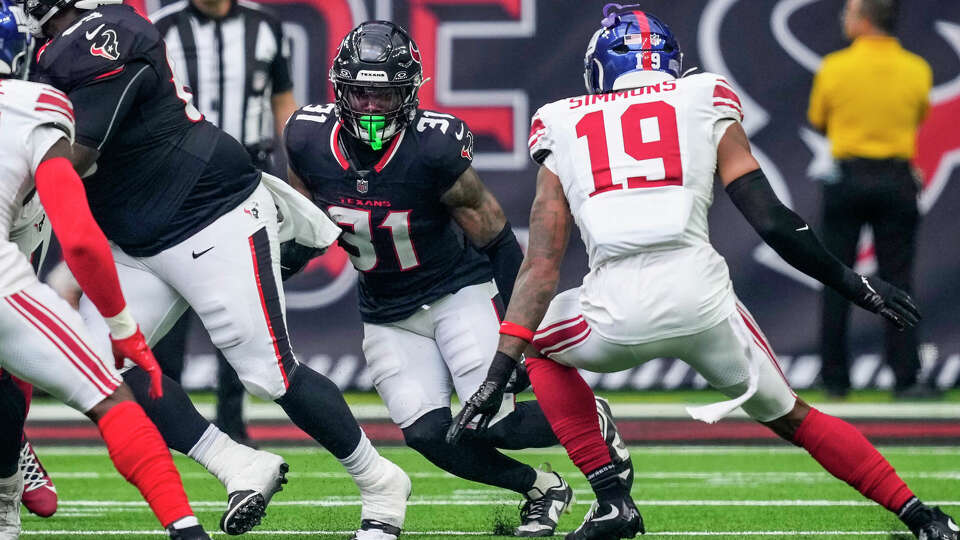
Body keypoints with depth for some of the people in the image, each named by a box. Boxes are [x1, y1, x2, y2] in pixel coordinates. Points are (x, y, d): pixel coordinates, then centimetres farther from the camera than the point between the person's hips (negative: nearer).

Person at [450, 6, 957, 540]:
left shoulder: (564, 130, 19)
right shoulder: (705, 106, 17)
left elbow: (541, 263, 13)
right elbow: (771, 220, 9)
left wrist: (500, 372, 13)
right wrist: (853, 283, 18)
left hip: (617, 311, -1)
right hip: (701, 297, 1)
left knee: (540, 344, 32)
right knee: (792, 417, 24)